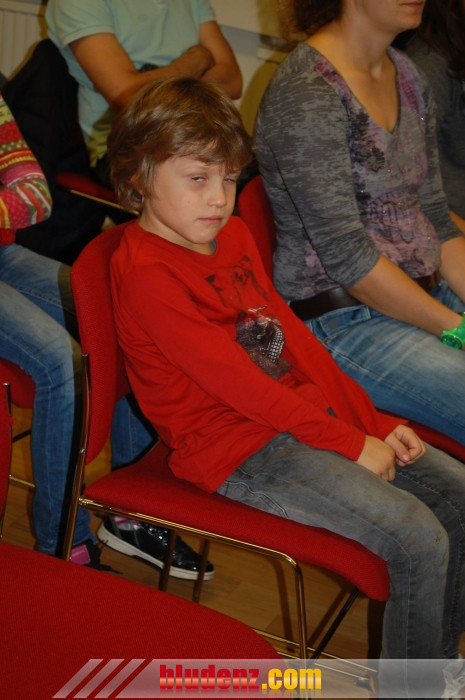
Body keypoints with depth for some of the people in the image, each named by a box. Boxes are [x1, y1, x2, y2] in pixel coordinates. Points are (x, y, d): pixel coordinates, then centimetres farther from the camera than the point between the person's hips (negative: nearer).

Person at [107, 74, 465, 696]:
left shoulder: (235, 236, 14)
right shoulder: (144, 271, -15)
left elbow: (292, 336, 14)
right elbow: (232, 378, -20)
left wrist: (375, 422, 5)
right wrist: (346, 442, -17)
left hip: (304, 417, 9)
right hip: (236, 449, -9)